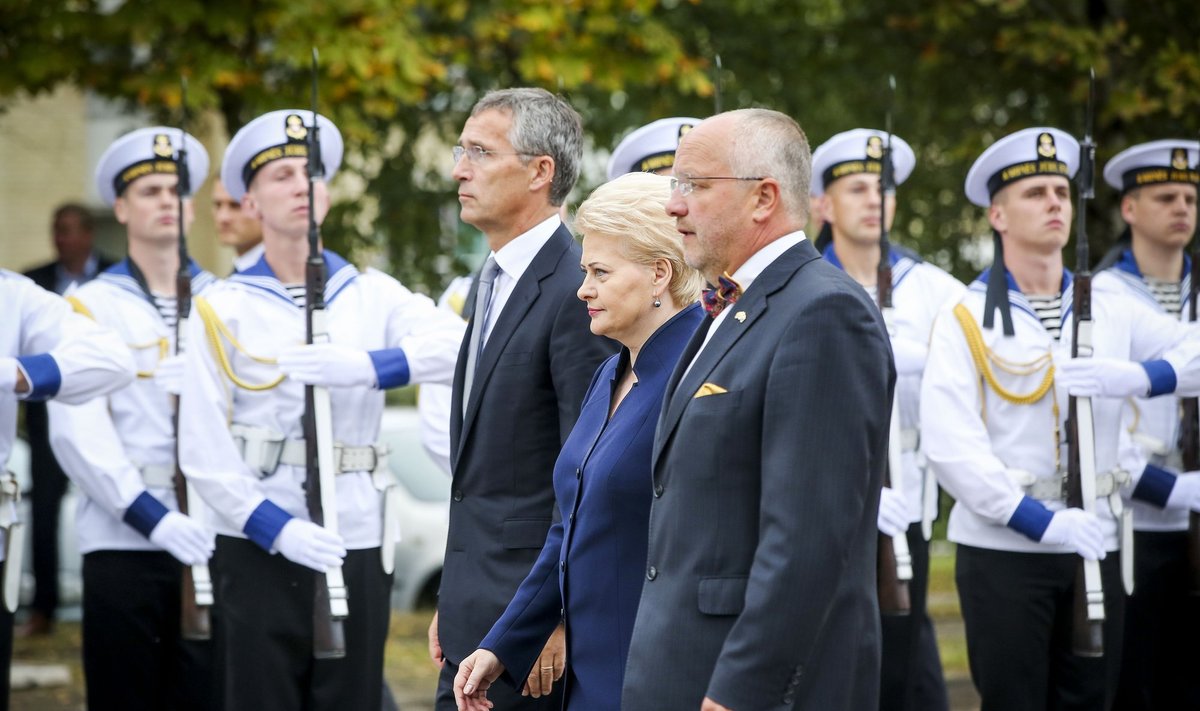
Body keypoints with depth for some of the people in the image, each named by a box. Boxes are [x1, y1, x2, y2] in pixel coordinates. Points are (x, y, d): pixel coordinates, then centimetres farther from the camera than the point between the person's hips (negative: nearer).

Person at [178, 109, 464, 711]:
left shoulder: (371, 294, 7)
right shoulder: (224, 309, 2)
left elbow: (455, 343, -12)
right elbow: (203, 449, -6)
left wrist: (368, 366, -29)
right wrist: (276, 527, -18)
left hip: (358, 547, 2)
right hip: (259, 549, -2)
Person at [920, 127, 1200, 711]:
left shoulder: (1106, 307, 10)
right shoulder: (967, 318, -3)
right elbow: (948, 443, -14)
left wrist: (1135, 376, -17)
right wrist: (1042, 522, -20)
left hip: (1095, 546, 4)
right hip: (1003, 548, -4)